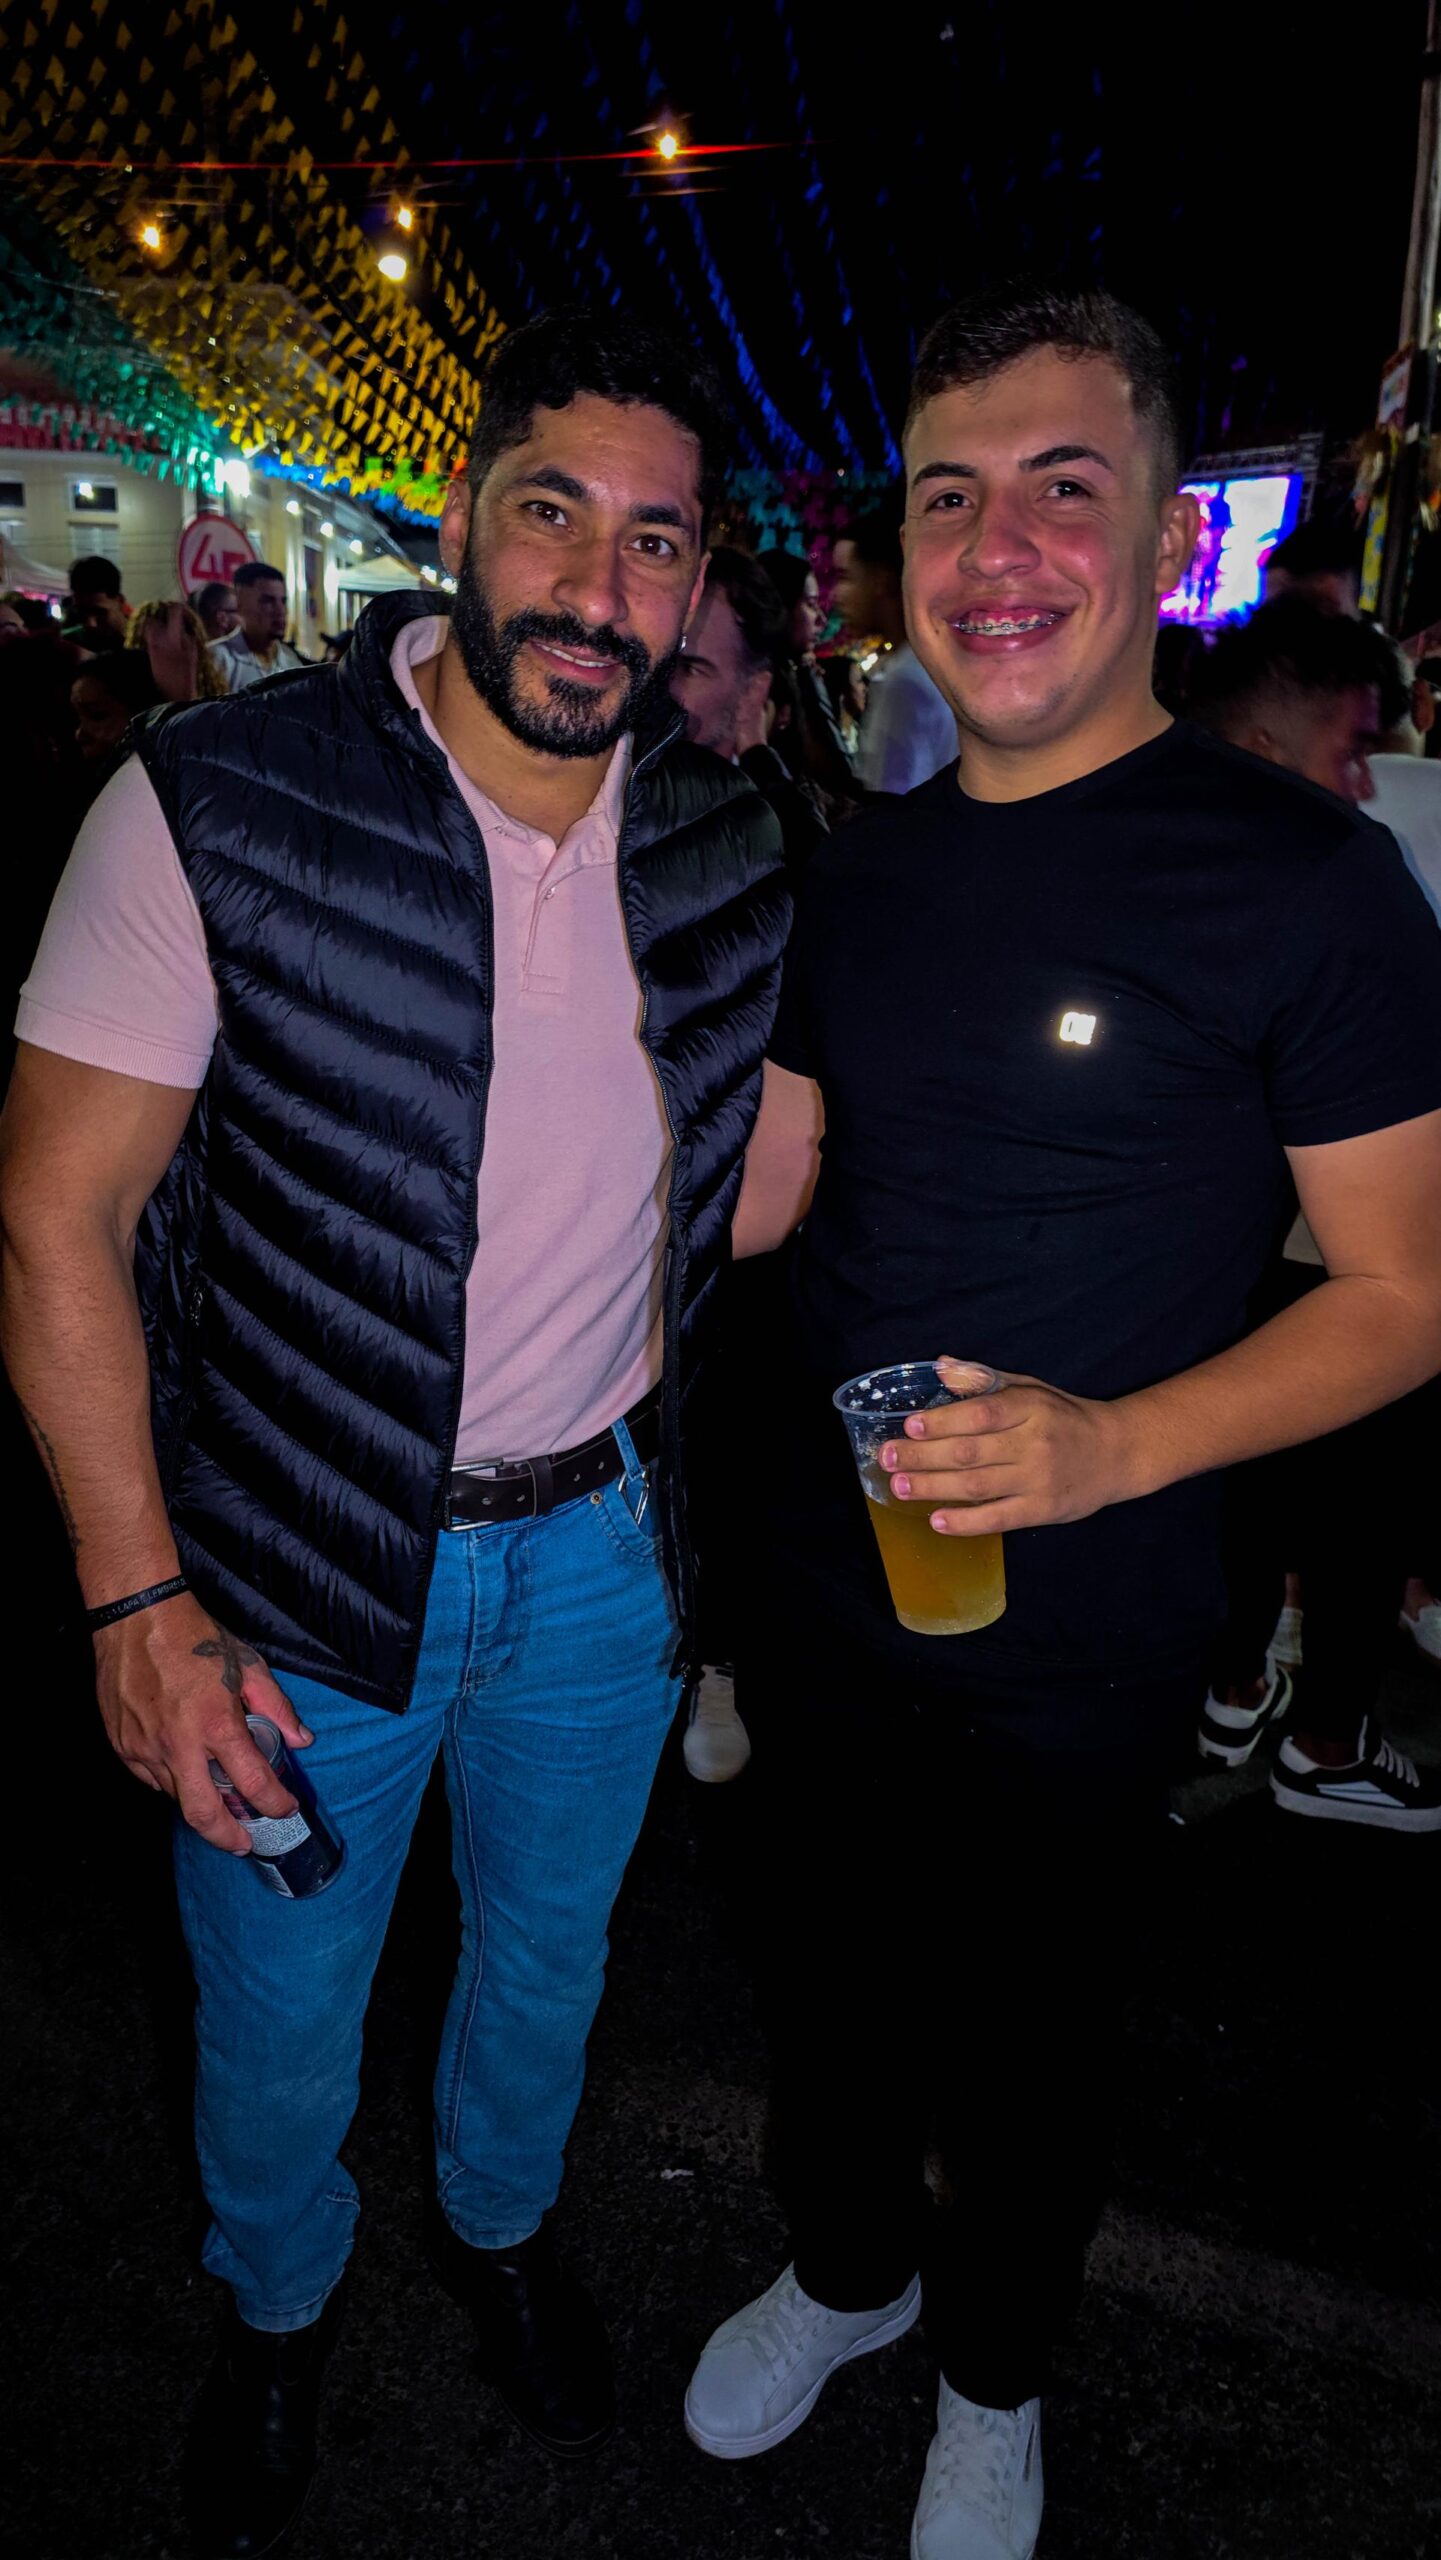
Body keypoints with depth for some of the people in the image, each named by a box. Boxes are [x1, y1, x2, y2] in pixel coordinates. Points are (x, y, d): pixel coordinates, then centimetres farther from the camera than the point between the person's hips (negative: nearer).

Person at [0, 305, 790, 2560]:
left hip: (603, 1544, 4)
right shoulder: (219, 812, -18)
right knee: (280, 2016, 20)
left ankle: (499, 2221, 59)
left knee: (552, 1950, 26)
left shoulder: (725, 850, -4)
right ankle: (281, 2305, 54)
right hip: (307, 1563, -3)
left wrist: (646, 1383, 4)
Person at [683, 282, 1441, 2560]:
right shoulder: (865, 873, 1)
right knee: (825, 1989, 25)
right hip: (821, 1594, 5)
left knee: (1027, 2048, 20)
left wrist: (1116, 1442, -27)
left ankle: (993, 2375, 52)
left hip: (1075, 1647, -4)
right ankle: (846, 2273, 57)